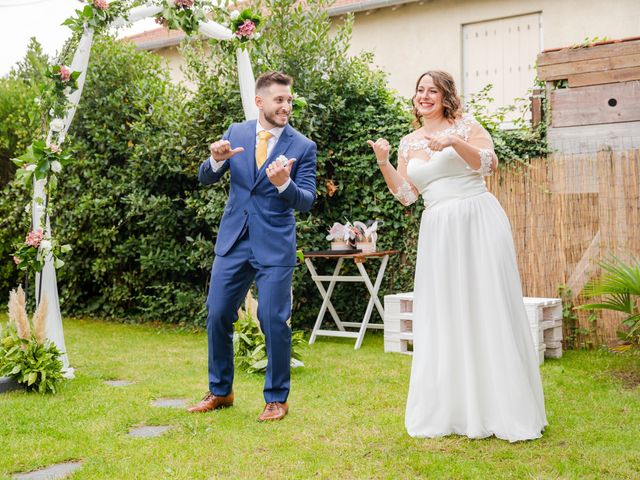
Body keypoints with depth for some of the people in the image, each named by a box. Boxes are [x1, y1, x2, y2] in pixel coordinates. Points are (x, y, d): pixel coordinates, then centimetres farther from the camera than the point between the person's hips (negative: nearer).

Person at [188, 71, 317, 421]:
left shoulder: (303, 147, -4)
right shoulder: (236, 133, 5)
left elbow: (306, 201, -7)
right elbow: (205, 179, 5)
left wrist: (284, 184, -27)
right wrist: (217, 160, -17)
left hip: (275, 246, -3)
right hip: (233, 241, 4)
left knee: (274, 322, -2)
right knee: (217, 316, 8)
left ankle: (277, 399, 16)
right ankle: (220, 391, 27)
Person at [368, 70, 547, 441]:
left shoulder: (464, 125, 4)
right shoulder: (409, 143, 15)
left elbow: (489, 164, -9)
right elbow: (406, 195, 10)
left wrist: (454, 142, -22)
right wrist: (383, 162, -2)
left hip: (479, 222, -4)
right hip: (438, 231, 4)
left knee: (488, 310, -4)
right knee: (444, 318, 5)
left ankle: (503, 409, 7)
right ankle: (454, 409, 16)